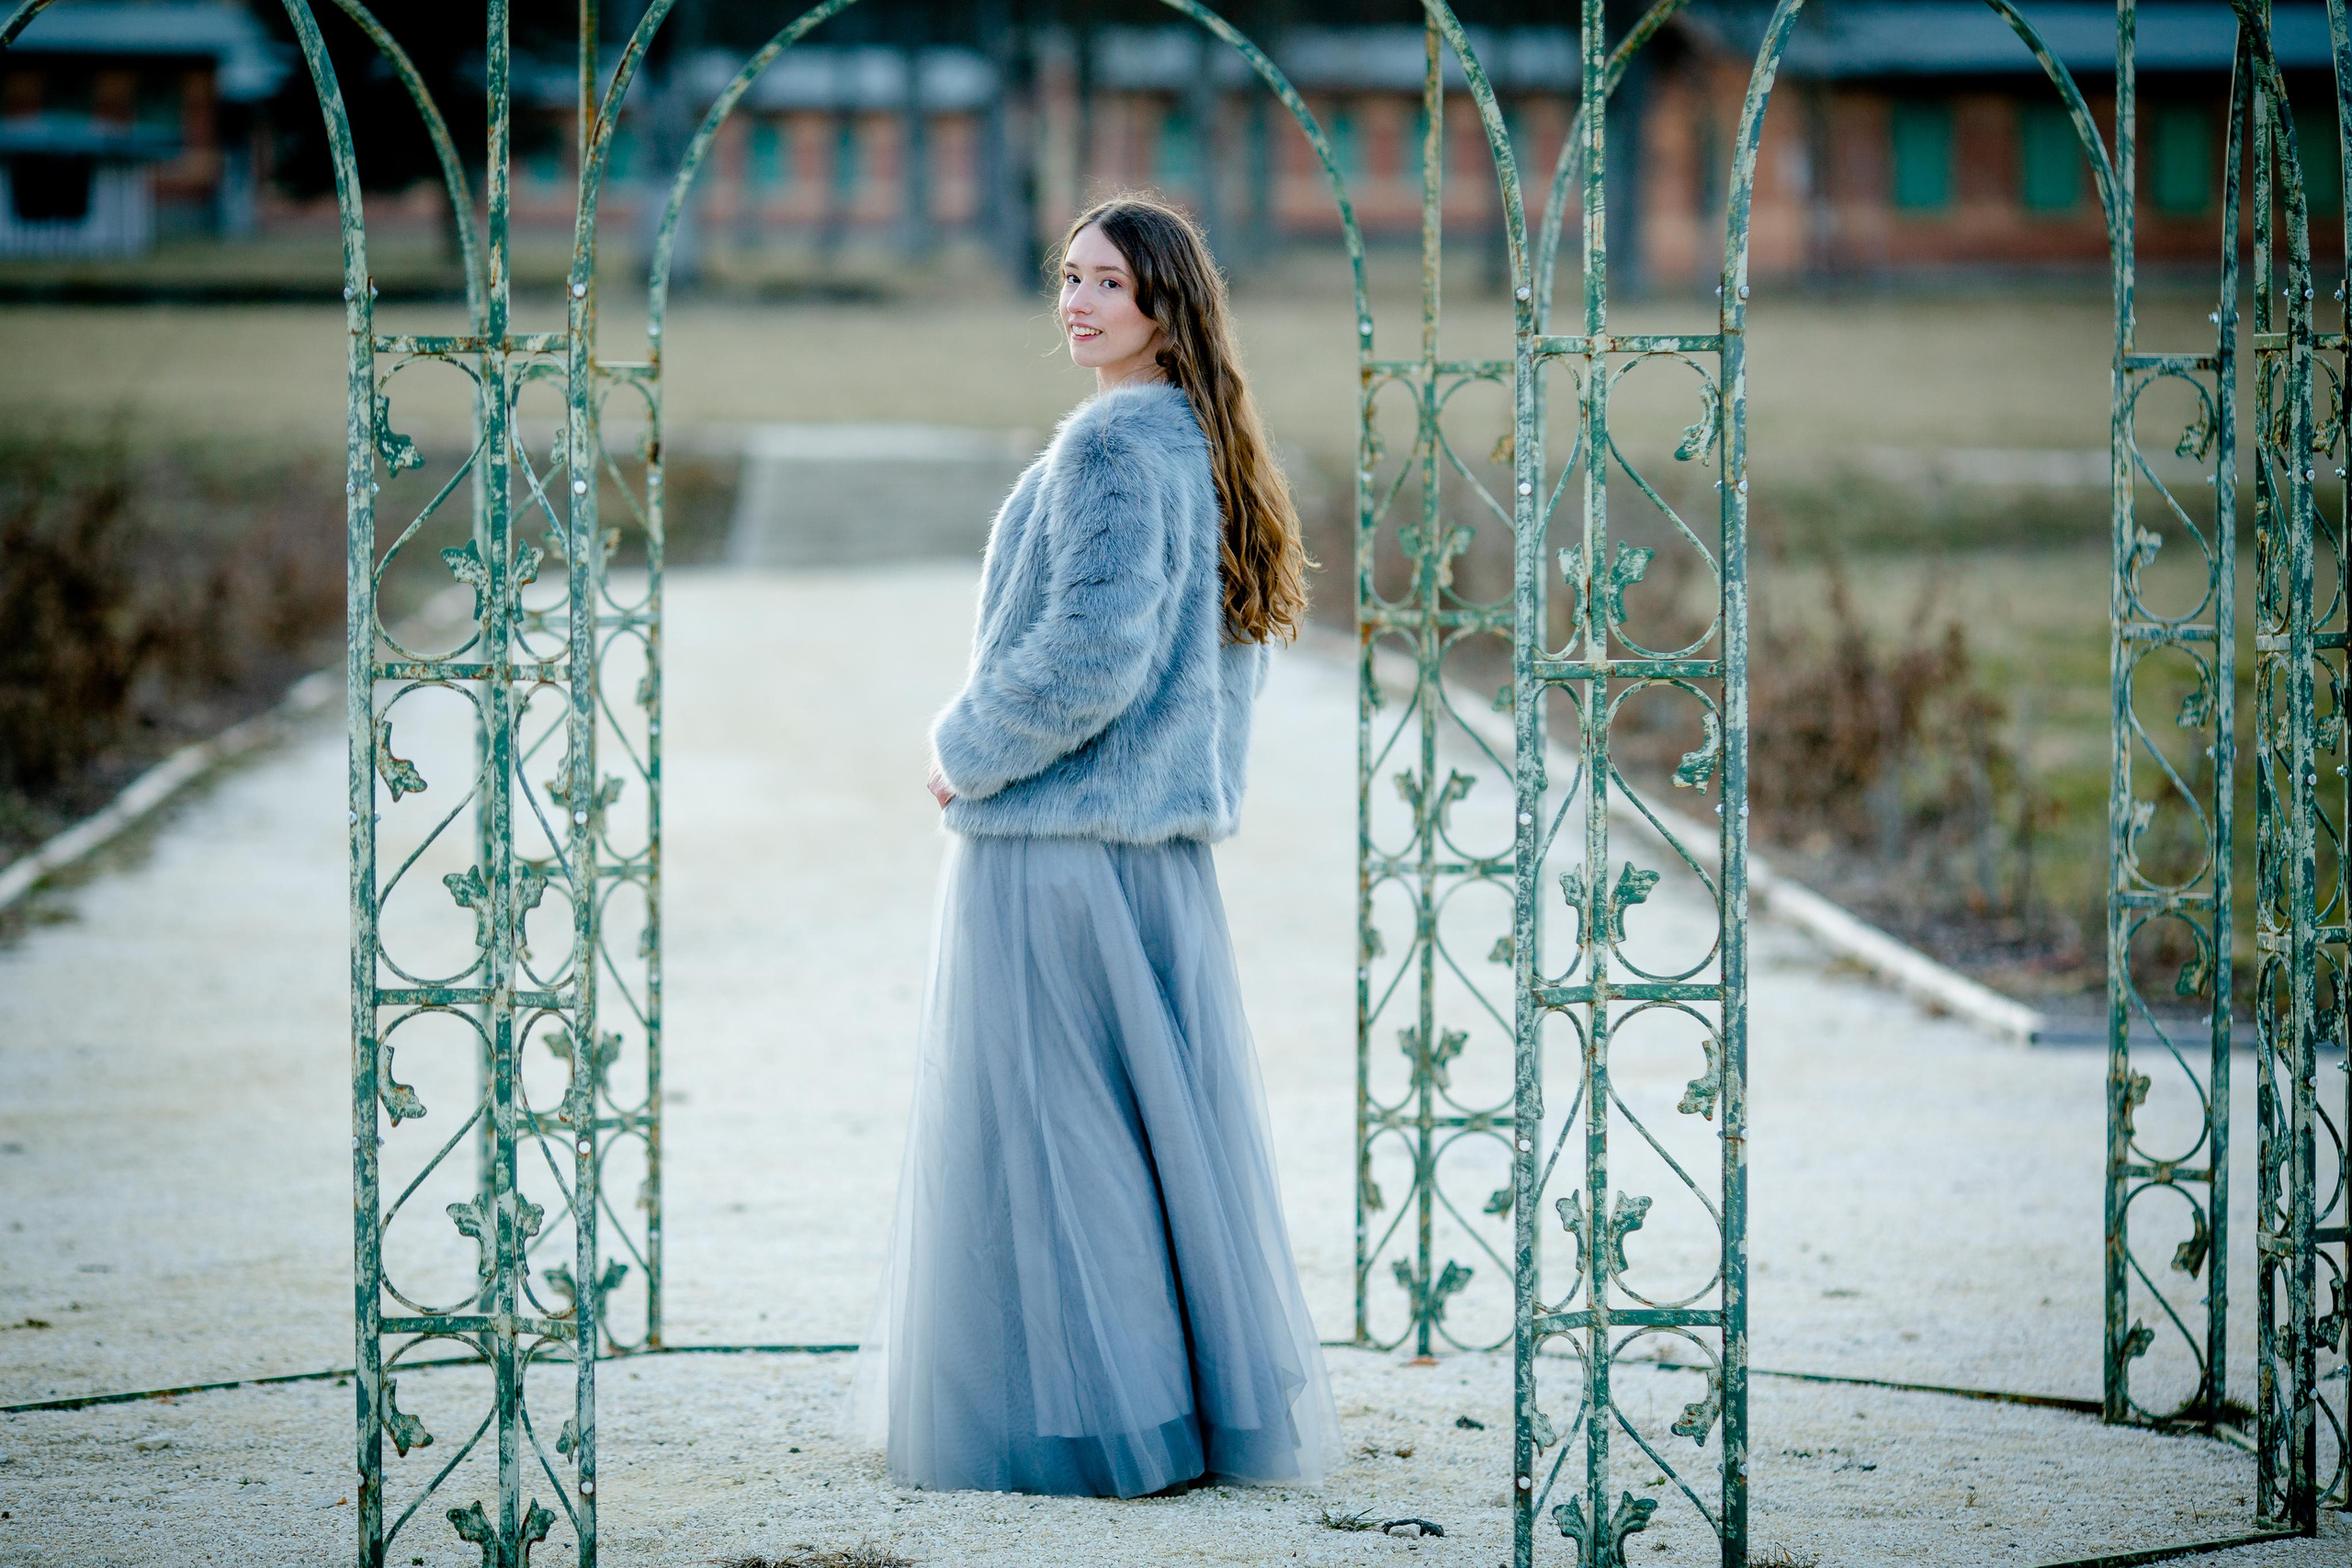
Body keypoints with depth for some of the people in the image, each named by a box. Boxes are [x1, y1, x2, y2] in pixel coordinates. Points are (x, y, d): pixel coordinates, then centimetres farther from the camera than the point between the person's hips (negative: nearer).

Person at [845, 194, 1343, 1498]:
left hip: (1056, 843, -10)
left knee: (1042, 1125, -3)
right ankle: (1217, 1394, 18)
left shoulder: (1112, 445, -16)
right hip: (1157, 837, 10)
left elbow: (1095, 644, -23)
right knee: (1154, 1111, 13)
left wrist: (966, 751, -11)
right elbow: (1223, 646, 21)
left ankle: (1070, 1410, 0)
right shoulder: (1202, 446, 13)